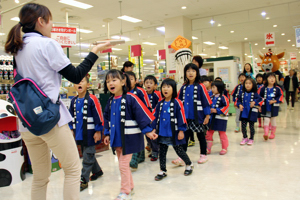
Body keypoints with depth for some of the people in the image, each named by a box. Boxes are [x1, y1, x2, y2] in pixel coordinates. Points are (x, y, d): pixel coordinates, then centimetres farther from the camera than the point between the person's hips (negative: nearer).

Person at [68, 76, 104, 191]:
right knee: (88, 154, 19)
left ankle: (84, 180, 9)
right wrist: (71, 129, 15)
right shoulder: (74, 101, 7)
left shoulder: (92, 99, -14)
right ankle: (97, 171, 38)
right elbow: (71, 116, 17)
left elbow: (99, 116, -13)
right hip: (79, 133, 7)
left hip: (90, 133, -7)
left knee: (87, 156, 0)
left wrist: (98, 131, -12)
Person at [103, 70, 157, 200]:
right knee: (123, 164, 17)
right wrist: (108, 134, 17)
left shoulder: (131, 98, -16)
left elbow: (141, 114, -15)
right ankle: (130, 186, 36)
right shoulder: (110, 101, 6)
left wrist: (148, 131, -14)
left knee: (123, 164, -3)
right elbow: (107, 118, 17)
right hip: (116, 138, 7)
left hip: (129, 138, -7)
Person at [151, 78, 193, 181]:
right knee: (162, 152, 11)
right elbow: (155, 116, 11)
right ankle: (163, 171, 25)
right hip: (162, 133, 5)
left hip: (173, 133, -5)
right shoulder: (160, 104, 5)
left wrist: (181, 130, -13)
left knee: (179, 150, 10)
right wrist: (154, 128, 8)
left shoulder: (177, 102, -11)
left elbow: (181, 117, -11)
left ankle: (189, 164, 35)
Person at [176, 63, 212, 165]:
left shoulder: (201, 87, -8)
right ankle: (182, 158, 10)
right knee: (185, 136, 5)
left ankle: (203, 155, 28)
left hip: (198, 117, -3)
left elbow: (206, 102, -7)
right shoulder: (183, 88, 5)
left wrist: (207, 116, -8)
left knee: (201, 136, 12)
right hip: (186, 117, 4)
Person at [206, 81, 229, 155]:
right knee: (209, 133, 7)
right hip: (211, 118, 6)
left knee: (222, 133, 6)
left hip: (220, 118, -6)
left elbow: (227, 106, -14)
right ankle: (208, 148, 17)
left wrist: (217, 110, -18)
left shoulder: (223, 97, -10)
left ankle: (224, 148, 19)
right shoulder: (211, 97, 8)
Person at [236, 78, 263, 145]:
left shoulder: (254, 94, -6)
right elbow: (238, 100, 13)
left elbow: (260, 99, -12)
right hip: (244, 113, 3)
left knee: (251, 126, 7)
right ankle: (245, 138, 25)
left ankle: (251, 139, 23)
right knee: (243, 126, 6)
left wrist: (254, 102, -24)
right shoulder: (242, 94, 4)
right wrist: (240, 105, -3)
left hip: (252, 113, -3)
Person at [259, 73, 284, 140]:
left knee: (273, 120, 12)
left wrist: (275, 101, -14)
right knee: (266, 120, -3)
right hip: (265, 107, 0)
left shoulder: (277, 89, -4)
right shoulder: (263, 88, -3)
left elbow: (281, 96, 0)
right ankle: (266, 133, -8)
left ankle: (273, 133, 25)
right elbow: (259, 96, 3)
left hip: (274, 107, 1)